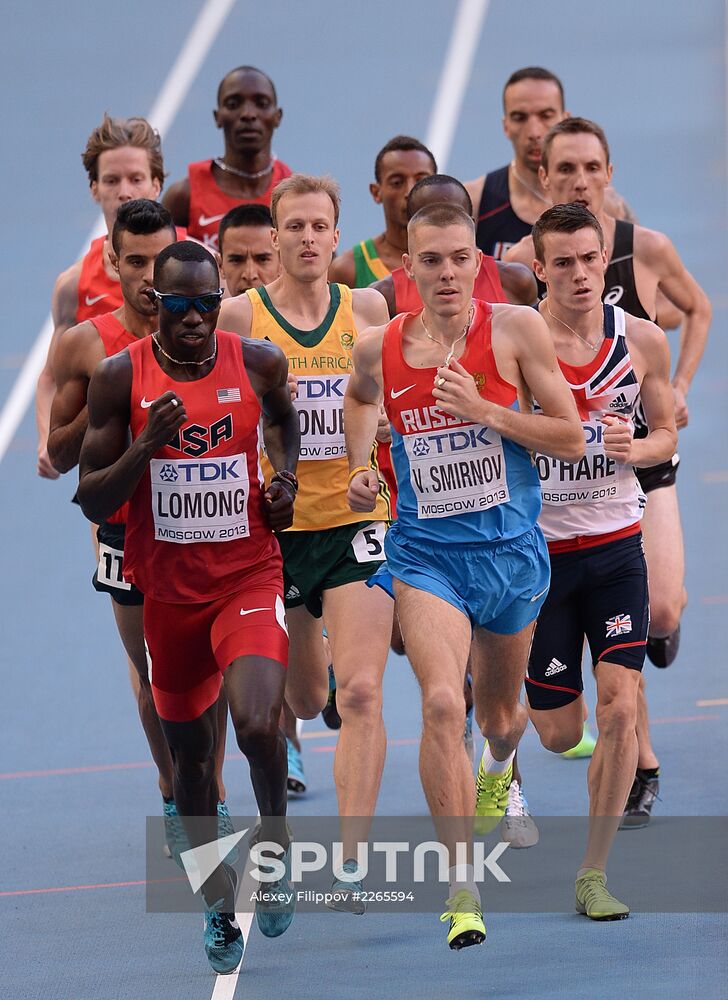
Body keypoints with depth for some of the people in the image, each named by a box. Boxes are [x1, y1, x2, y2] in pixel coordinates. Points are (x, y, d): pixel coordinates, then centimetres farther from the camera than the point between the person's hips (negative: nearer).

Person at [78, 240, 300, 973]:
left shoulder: (259, 363, -6)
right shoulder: (119, 378, -9)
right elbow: (93, 502, -7)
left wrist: (284, 478, 2)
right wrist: (148, 445, -22)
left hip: (249, 576, -1)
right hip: (168, 589, 1)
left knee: (257, 726, -24)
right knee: (190, 753, 12)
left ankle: (275, 843, 5)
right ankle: (218, 900, 31)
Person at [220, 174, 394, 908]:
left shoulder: (367, 309, 1)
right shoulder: (237, 317, -5)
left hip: (357, 521, 0)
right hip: (275, 527, 0)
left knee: (359, 692, -15)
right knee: (304, 702, 14)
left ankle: (352, 859, -14)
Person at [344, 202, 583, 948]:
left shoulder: (516, 329, -9)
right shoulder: (378, 349, -3)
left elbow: (571, 440, -8)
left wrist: (484, 410, -20)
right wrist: (360, 469, 8)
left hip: (511, 550, 1)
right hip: (425, 554, -1)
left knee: (499, 714, 20)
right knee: (442, 703, -23)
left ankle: (498, 771, 60)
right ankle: (461, 886, -21)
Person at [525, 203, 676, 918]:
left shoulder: (642, 340, -3)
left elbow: (666, 430, 11)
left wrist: (635, 448, -11)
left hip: (616, 545, 2)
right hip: (537, 549, -2)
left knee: (619, 709, -11)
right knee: (559, 733, 4)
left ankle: (593, 873, 2)